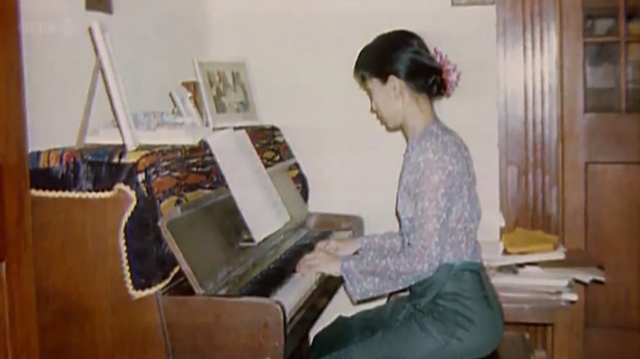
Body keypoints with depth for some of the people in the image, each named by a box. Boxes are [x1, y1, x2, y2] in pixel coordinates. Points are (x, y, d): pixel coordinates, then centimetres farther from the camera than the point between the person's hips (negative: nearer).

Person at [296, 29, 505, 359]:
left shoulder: (433, 150, -20)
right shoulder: (427, 144, 9)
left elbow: (423, 258, -22)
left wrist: (345, 266, -13)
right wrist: (359, 245, 16)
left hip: (457, 313, -10)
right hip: (434, 302, 10)